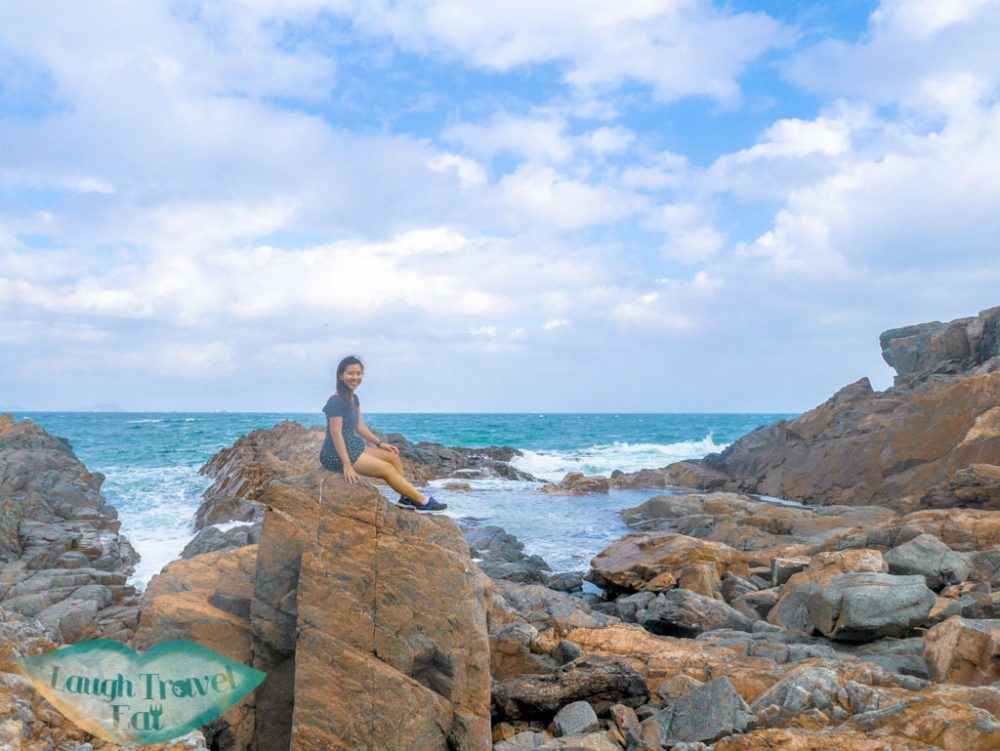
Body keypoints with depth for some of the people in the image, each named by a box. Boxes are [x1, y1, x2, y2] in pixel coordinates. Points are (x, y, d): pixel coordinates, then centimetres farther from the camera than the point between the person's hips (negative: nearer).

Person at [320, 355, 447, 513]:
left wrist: (379, 443, 11)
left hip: (353, 448, 10)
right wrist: (347, 465, -27)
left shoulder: (353, 399, 11)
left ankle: (406, 498, 2)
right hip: (337, 454, -10)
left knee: (392, 455, 4)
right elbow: (336, 433, -23)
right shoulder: (336, 401, -19)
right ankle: (424, 503, -3)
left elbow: (360, 426, 17)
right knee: (387, 469, -10)